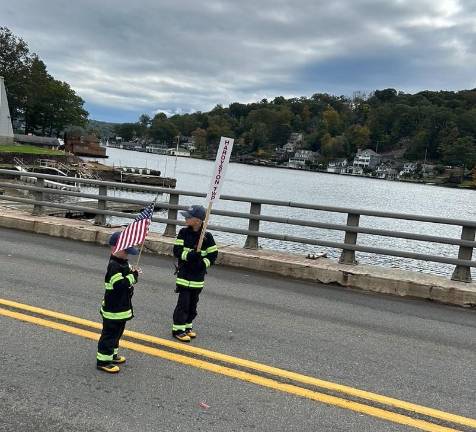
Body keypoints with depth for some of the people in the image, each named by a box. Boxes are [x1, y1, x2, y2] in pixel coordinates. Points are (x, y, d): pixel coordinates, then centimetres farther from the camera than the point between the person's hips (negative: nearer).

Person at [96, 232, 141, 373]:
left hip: (122, 307, 10)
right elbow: (120, 284, -32)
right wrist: (133, 276, -24)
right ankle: (103, 361, 12)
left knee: (117, 332, 22)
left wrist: (133, 273, -4)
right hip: (113, 309, -10)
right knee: (110, 334, 1)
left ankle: (112, 355, 38)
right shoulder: (114, 266, -23)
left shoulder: (124, 262, 7)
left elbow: (127, 279, 17)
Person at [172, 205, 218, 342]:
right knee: (183, 302, -2)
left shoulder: (207, 236, -6)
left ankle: (188, 326, 30)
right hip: (184, 274, -1)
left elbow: (213, 254, -2)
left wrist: (203, 263, -18)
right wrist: (189, 255, -24)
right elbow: (177, 251, -8)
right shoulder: (184, 232, -5)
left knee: (193, 303, 13)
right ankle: (178, 329, 10)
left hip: (198, 276, 2)